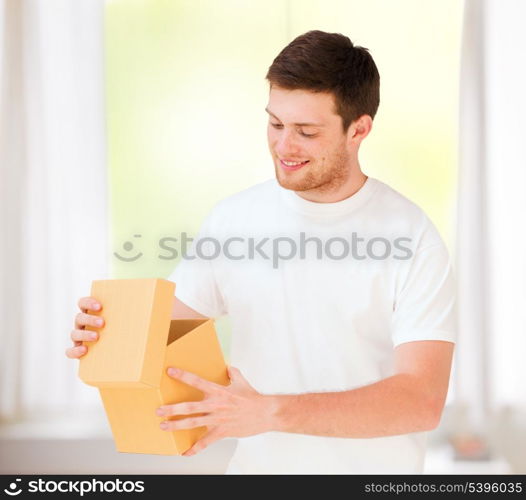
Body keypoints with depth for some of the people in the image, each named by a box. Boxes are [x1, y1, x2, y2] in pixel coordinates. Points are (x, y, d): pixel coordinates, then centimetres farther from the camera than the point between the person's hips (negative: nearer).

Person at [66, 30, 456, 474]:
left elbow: (422, 401, -21)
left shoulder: (411, 238, -14)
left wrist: (271, 412, -30)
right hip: (256, 464, 3)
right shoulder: (233, 218, -2)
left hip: (372, 469, -3)